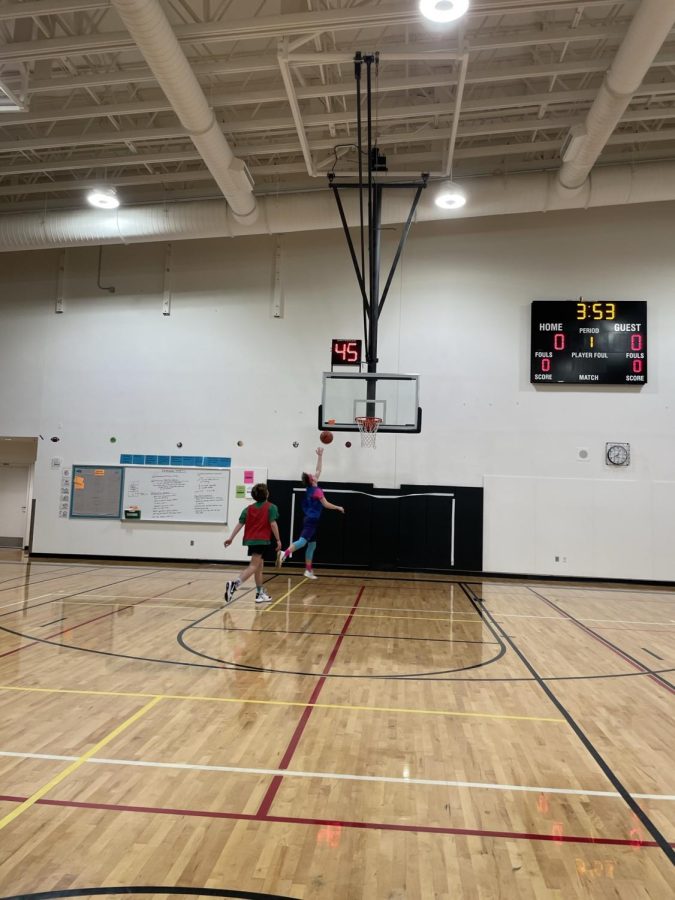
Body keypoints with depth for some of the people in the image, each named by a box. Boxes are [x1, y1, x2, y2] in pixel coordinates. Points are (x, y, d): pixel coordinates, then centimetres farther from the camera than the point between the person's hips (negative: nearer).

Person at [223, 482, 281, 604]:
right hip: (262, 540, -7)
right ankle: (234, 583, -33)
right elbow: (273, 524, -11)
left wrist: (231, 538, 6)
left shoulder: (249, 508, 14)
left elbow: (240, 524, 7)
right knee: (253, 566, -12)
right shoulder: (271, 507, -1)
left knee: (259, 566, 19)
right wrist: (278, 540, -7)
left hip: (251, 540, 7)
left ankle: (260, 594, 27)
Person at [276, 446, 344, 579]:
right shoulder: (317, 490, -12)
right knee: (302, 541, -23)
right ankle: (284, 554, -43)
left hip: (310, 519, 9)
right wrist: (339, 507, 2)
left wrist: (320, 456, 20)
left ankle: (309, 571, 16)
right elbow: (326, 504, -12)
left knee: (312, 545, 13)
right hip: (312, 520, -9)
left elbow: (318, 470, 18)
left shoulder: (311, 488, 10)